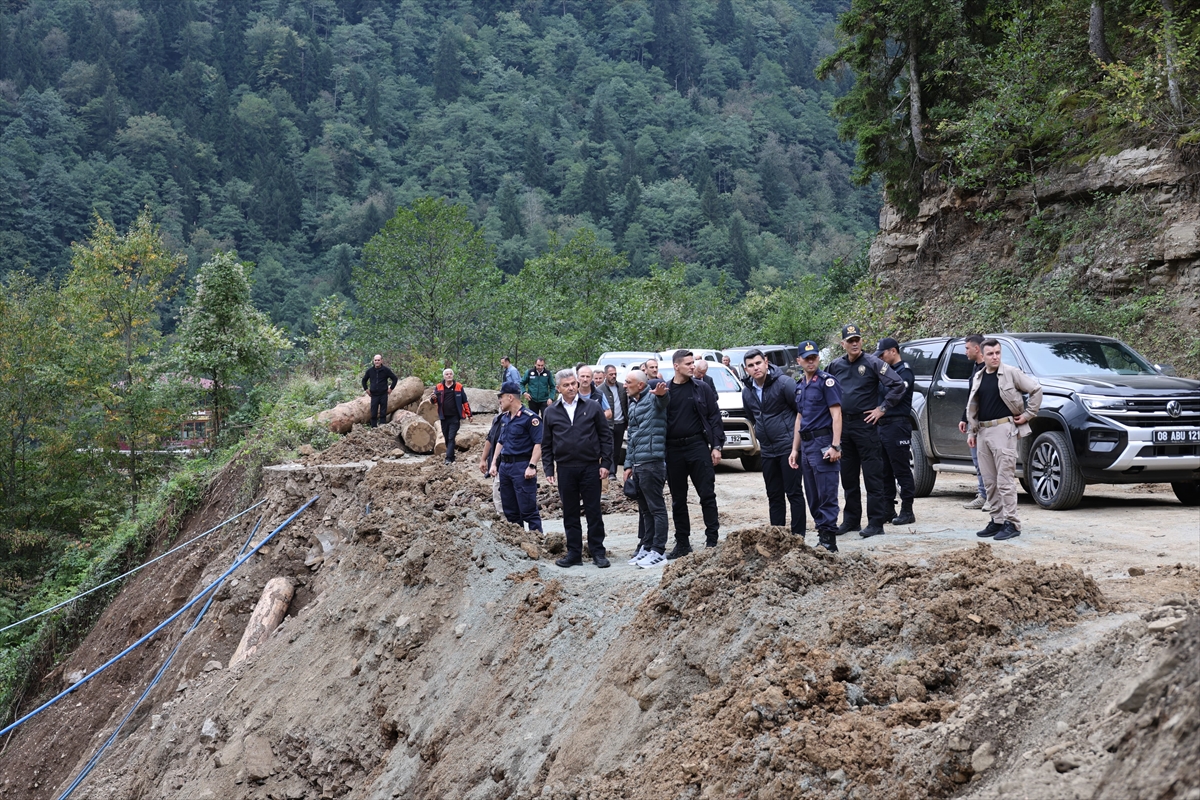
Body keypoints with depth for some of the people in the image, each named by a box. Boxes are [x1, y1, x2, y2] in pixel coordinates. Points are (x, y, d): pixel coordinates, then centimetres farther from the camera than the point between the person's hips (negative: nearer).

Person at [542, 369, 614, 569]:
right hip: (565, 469, 2)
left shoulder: (592, 407, 3)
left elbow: (606, 436, 4)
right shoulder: (550, 413, 7)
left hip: (590, 468, -2)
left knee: (594, 512, 1)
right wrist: (549, 470, 3)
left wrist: (606, 463, -3)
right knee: (570, 513, 7)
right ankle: (574, 552, 14)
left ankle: (598, 552, 8)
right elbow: (546, 445, 10)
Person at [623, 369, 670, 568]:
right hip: (638, 465, 9)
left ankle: (659, 552, -4)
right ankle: (645, 547, 19)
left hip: (652, 462, -9)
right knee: (644, 509, 13)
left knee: (656, 508, -5)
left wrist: (660, 395, -58)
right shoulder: (632, 405, 19)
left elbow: (661, 403, -34)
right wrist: (628, 464, 20)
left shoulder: (652, 398, -8)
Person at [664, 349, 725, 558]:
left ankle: (712, 539, 2)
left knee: (707, 494, -3)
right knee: (678, 499, 8)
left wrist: (716, 446, -5)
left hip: (698, 446, -2)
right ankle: (682, 543, 16)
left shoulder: (702, 388, 4)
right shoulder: (664, 391, 7)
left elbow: (714, 418, 2)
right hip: (673, 449, 2)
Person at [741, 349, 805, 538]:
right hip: (768, 450, 7)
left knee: (794, 492, -4)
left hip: (788, 446, -7)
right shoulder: (747, 392, 10)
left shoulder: (783, 382, -12)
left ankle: (798, 534, 0)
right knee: (774, 495, 11)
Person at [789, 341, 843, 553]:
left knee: (827, 495, -8)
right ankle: (822, 535, 17)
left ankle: (829, 541, -8)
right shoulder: (801, 385, 17)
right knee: (813, 496, 11)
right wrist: (795, 449, 17)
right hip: (806, 444, 9)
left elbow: (836, 414, -13)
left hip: (823, 442, -8)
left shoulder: (827, 381, -7)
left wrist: (835, 446, -21)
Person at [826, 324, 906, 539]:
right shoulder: (836, 366, 9)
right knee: (848, 477, 12)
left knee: (872, 475, -5)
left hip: (865, 424, -6)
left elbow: (897, 385, -11)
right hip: (843, 425, 6)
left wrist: (882, 408, -11)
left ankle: (876, 522, -3)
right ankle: (851, 520, 21)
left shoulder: (872, 363, -6)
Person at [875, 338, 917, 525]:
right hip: (883, 424, 8)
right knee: (885, 471, 10)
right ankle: (888, 509, 16)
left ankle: (907, 511, -1)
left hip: (897, 425, -8)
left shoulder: (904, 371, -7)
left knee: (902, 470, -4)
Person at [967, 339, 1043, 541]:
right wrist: (972, 432, 16)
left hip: (1003, 430, -7)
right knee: (989, 481, 8)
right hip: (983, 432, 7)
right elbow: (973, 407, 20)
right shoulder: (978, 378, 14)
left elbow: (1036, 389, -2)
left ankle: (1011, 523, -6)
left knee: (1005, 479, -9)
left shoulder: (1011, 373, -4)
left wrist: (1028, 415, -3)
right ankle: (997, 521, 16)